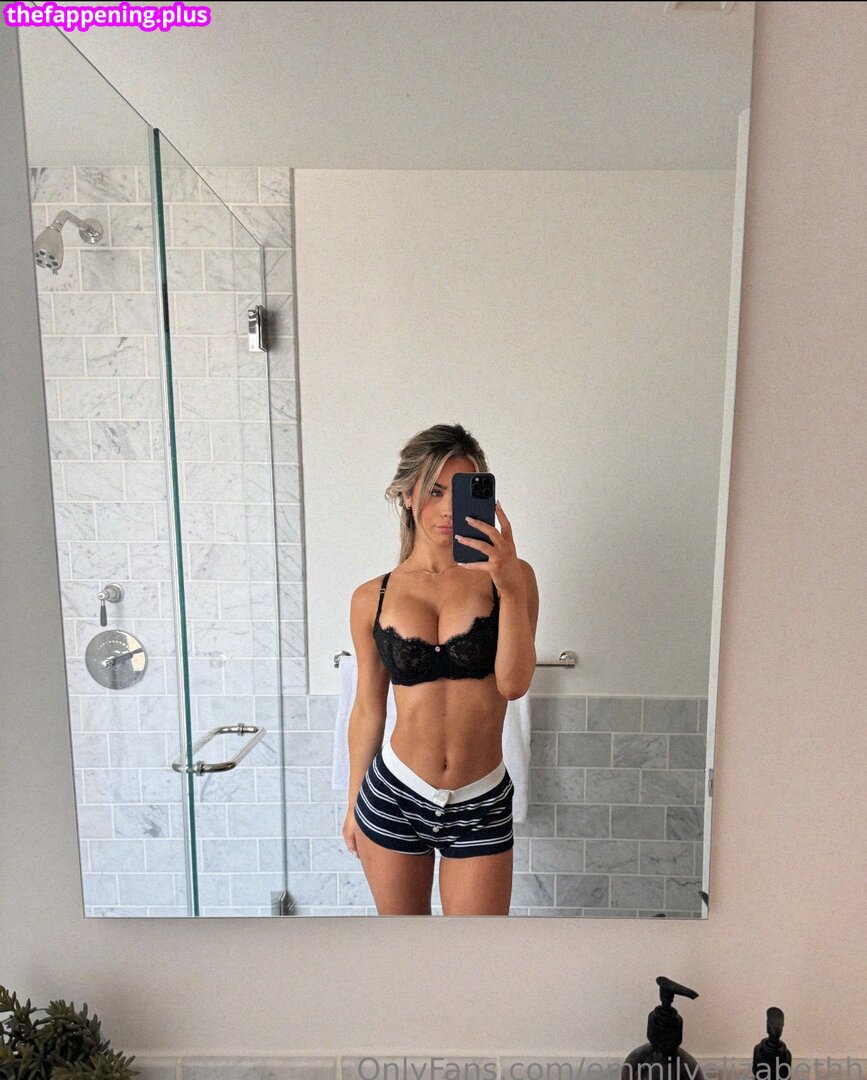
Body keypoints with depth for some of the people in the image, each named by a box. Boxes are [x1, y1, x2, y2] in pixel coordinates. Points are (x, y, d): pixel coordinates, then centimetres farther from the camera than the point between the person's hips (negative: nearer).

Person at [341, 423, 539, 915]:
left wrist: (510, 586, -30)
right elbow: (368, 709, 4)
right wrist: (353, 804, 12)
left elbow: (514, 683, -19)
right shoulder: (372, 598, -5)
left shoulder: (510, 578, -9)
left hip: (481, 805, -1)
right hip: (394, 797, 2)